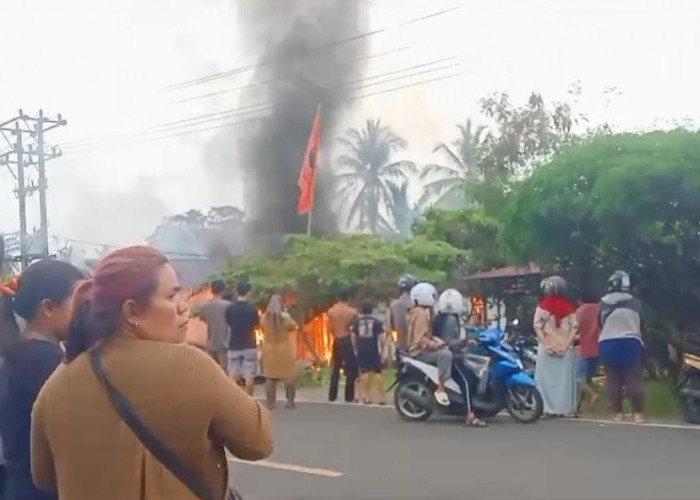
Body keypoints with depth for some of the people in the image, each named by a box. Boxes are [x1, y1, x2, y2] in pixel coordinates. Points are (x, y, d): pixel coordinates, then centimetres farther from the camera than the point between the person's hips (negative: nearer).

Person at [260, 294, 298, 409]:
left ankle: (270, 402, 9)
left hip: (269, 350, 2)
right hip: (284, 350, -2)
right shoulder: (285, 317, -13)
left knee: (270, 377, 8)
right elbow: (293, 327, 4)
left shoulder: (264, 318, -7)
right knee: (289, 376, 8)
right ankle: (290, 401, 9)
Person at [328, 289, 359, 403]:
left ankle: (332, 396, 16)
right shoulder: (352, 311, -7)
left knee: (335, 369, 14)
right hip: (348, 340, -3)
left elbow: (331, 328, 1)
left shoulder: (331, 311, 1)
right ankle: (349, 397, 1)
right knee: (350, 370, 2)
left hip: (337, 341, 3)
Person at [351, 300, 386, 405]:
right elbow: (382, 338, -8)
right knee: (377, 373, 2)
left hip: (361, 350, 2)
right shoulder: (376, 322, -3)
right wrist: (381, 348, 5)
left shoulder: (357, 321, 4)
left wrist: (356, 347, 13)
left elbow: (353, 337, 3)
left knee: (364, 373, 5)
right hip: (373, 350, -2)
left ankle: (367, 397, 5)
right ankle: (381, 398, 1)